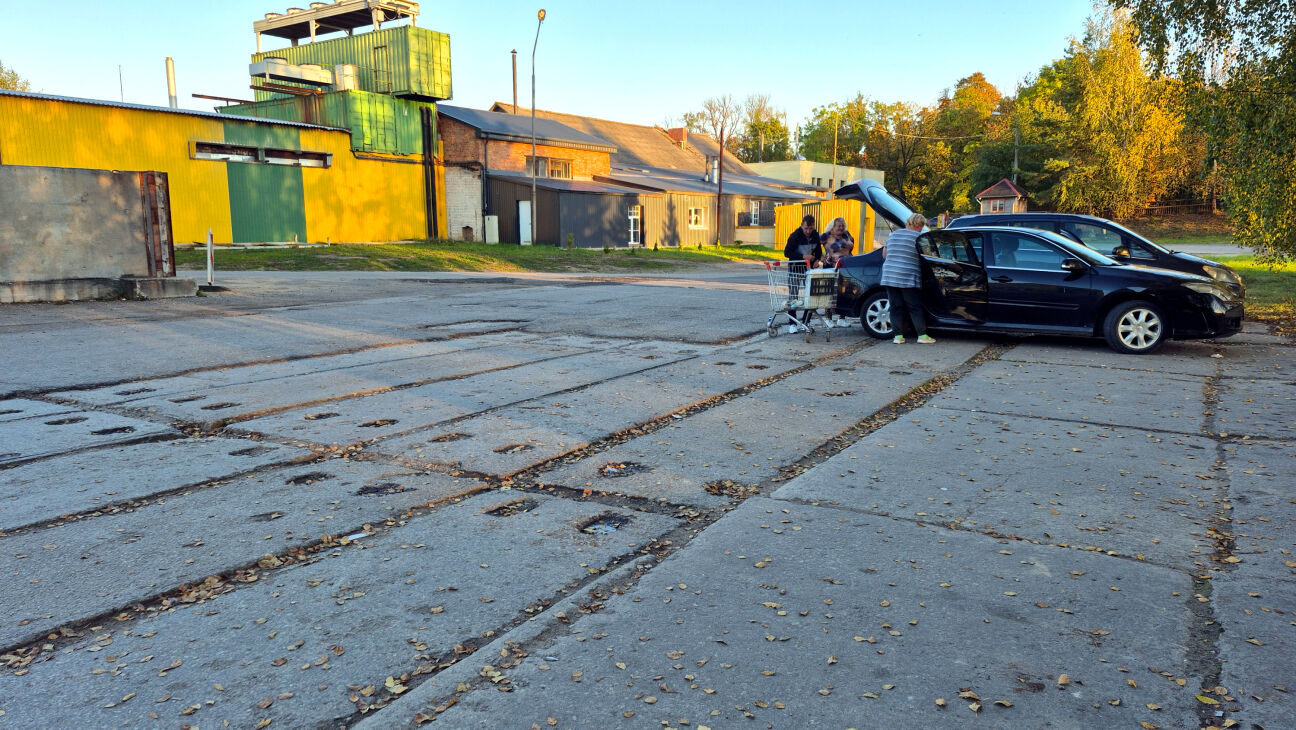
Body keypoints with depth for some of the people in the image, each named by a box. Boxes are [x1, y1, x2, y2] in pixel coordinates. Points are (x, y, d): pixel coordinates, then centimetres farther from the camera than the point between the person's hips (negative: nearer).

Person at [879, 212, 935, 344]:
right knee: (915, 307, 2)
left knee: (896, 307, 8)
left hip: (889, 276, 5)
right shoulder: (917, 237, -5)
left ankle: (898, 336, 7)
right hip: (909, 278, -5)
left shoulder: (893, 235, 14)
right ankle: (922, 335, 4)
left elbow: (884, 255, 21)